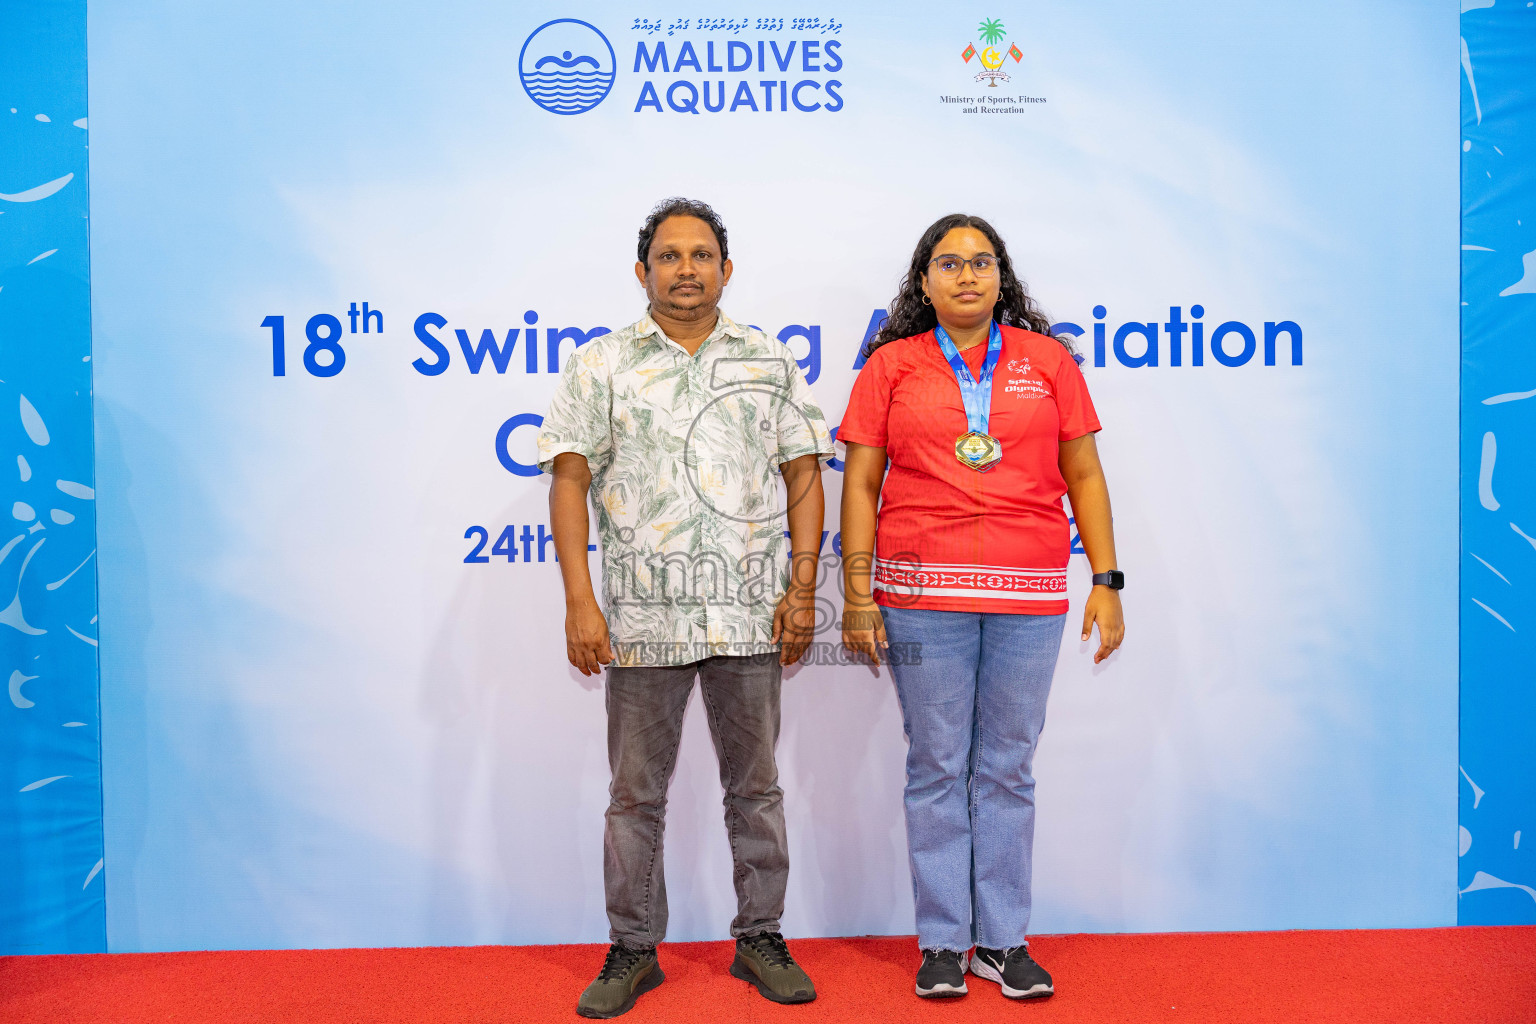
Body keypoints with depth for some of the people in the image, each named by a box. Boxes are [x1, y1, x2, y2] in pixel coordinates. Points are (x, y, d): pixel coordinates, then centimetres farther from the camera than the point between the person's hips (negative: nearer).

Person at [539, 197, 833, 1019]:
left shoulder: (771, 362, 9)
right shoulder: (600, 365, 5)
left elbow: (804, 476, 8)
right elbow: (570, 481, 0)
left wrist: (802, 590, -2)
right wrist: (579, 601, -9)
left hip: (750, 614, 1)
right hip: (643, 615, -1)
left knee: (755, 786, 10)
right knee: (636, 793, 8)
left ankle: (760, 938, 25)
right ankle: (633, 950, 23)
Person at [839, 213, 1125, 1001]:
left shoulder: (1046, 360, 10)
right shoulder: (892, 365, 7)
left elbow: (1084, 475, 9)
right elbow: (860, 483, 4)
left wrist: (1106, 582, 2)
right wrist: (857, 595, -3)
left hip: (1029, 595, 1)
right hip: (924, 591, -1)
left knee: (1007, 768, 7)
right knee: (937, 767, 5)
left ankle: (1002, 941, 21)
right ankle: (942, 942, 19)